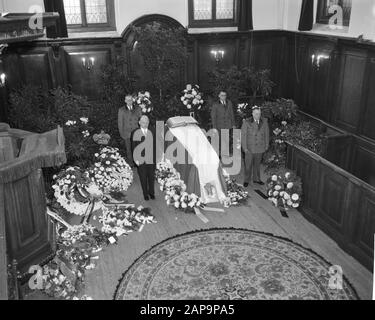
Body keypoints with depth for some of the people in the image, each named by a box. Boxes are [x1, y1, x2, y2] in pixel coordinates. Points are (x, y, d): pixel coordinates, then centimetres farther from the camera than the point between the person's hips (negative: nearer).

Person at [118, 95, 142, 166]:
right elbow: (120, 123, 6)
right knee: (129, 150, 4)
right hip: (127, 134, 0)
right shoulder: (121, 110, 5)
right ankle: (131, 165, 16)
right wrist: (121, 133, 1)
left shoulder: (138, 109, 8)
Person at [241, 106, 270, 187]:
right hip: (249, 148, -3)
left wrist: (266, 145, 9)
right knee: (248, 165, 6)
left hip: (260, 148, 3)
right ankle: (247, 180, 22)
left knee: (257, 164, 16)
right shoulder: (246, 122, -10)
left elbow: (266, 134, 9)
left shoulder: (264, 122, -1)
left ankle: (256, 179, 32)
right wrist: (245, 147, -9)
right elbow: (243, 135, -7)